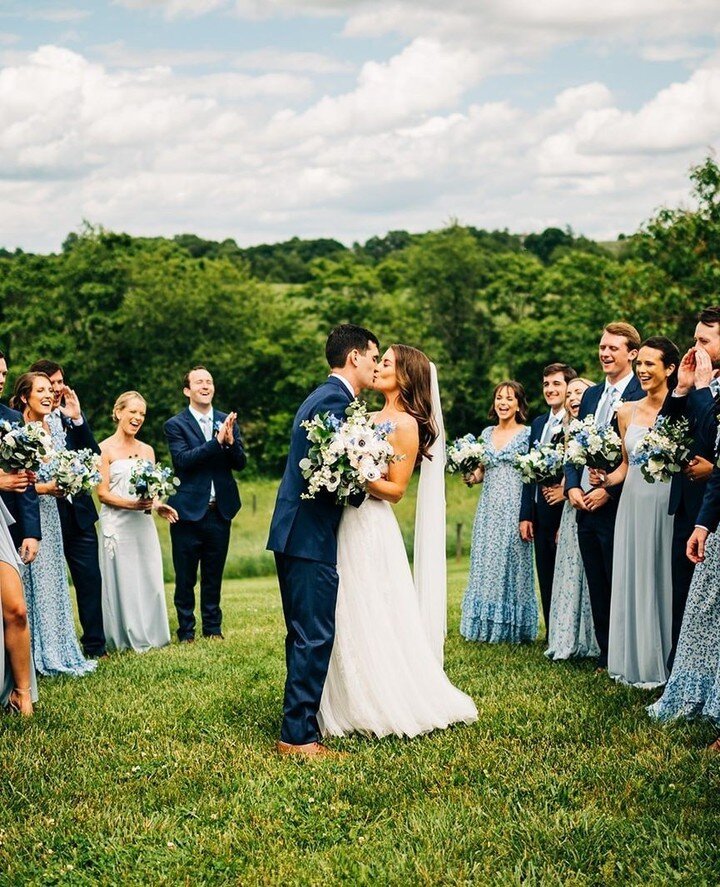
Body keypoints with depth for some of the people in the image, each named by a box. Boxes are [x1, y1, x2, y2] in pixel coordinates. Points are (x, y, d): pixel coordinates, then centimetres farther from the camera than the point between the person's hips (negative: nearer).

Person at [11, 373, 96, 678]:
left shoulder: (55, 427, 9)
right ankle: (40, 656, 7)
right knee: (33, 582, -1)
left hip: (50, 515, 7)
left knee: (53, 581, 11)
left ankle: (58, 651, 20)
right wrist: (44, 488, -19)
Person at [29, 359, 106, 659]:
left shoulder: (73, 416, 9)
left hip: (78, 512, 4)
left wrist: (77, 419, -11)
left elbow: (94, 455, -2)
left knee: (90, 579, 6)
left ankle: (94, 645, 15)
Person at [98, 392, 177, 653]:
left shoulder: (147, 450, 14)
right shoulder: (105, 449, -2)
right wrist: (131, 504, -20)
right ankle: (125, 639, 6)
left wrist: (157, 505, -4)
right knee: (121, 580, -2)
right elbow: (102, 492, -7)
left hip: (143, 523, 5)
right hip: (116, 524, -5)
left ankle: (148, 635, 15)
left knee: (149, 579, 5)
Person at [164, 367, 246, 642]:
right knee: (185, 578, 5)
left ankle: (213, 628, 23)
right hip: (188, 511, -3)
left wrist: (231, 441, -18)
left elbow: (240, 463, 2)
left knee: (213, 577, 13)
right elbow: (183, 459, -18)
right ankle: (186, 633, 14)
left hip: (220, 511, 3)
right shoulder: (175, 425, -3)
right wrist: (217, 441, -26)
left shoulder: (228, 421, 8)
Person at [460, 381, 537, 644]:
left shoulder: (527, 434, -1)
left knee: (512, 558, -3)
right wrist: (471, 477, -2)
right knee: (485, 562, 4)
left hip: (515, 506, -5)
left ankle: (512, 626, 5)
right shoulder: (487, 433, 14)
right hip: (489, 507, 5)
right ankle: (486, 623, 12)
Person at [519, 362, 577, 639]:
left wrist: (568, 490, -17)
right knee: (546, 581, 11)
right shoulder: (538, 424, 15)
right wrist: (526, 515, 12)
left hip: (567, 511, -7)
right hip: (542, 514, 7)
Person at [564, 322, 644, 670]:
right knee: (597, 588, 12)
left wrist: (608, 491, -17)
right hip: (586, 507, 7)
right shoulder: (591, 395, 15)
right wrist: (572, 487, 0)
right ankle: (606, 655, 21)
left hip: (618, 507, -7)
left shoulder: (642, 397, -10)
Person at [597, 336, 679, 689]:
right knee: (634, 580, 8)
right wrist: (604, 480, 0)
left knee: (665, 578, 1)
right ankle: (638, 662, 18)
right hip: (633, 504, 5)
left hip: (668, 504, -5)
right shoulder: (627, 412, 10)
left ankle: (666, 663, 11)